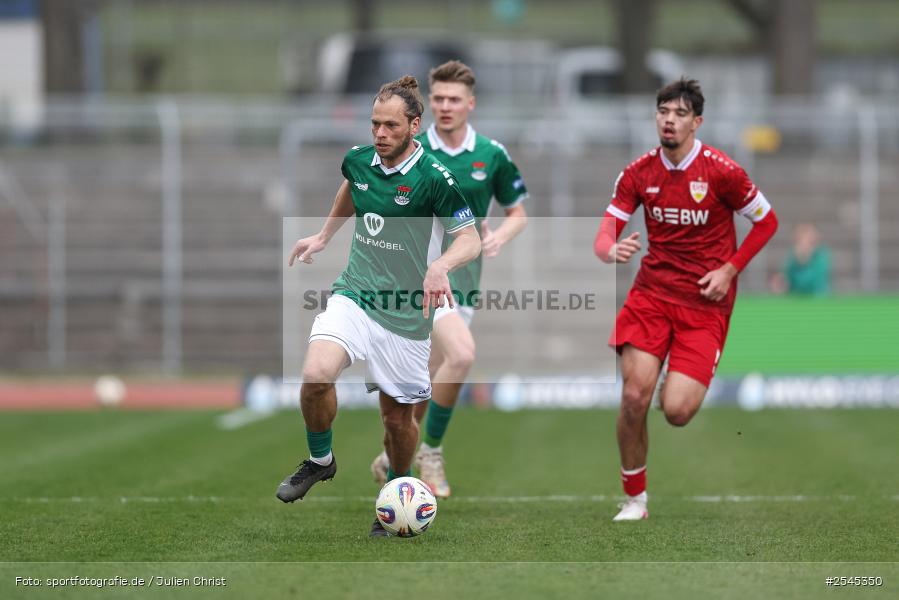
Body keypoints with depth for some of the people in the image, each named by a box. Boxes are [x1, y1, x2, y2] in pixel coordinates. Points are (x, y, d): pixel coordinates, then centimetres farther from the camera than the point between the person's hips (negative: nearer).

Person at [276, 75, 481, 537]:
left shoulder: (433, 178, -15)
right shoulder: (358, 161, 1)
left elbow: (470, 239, -14)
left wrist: (440, 266, -33)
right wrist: (323, 236, 26)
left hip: (404, 311, -3)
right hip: (354, 296, 3)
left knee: (397, 416, 7)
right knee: (316, 374, -24)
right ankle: (320, 459, 2)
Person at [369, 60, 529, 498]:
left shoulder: (492, 155, 4)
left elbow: (517, 213, 13)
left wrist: (499, 237, -6)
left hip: (463, 274, 4)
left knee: (432, 381, 8)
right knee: (461, 354, -26)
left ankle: (395, 455, 32)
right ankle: (431, 452, -9)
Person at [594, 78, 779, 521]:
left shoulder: (721, 171, -11)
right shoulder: (638, 172, -1)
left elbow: (767, 222, 1)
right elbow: (605, 236, -2)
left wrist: (728, 270, -8)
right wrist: (612, 250, -27)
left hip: (705, 302, -3)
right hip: (652, 293, 3)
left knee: (676, 411, -14)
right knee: (634, 397, -14)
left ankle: (702, 384, 25)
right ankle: (634, 500, 5)